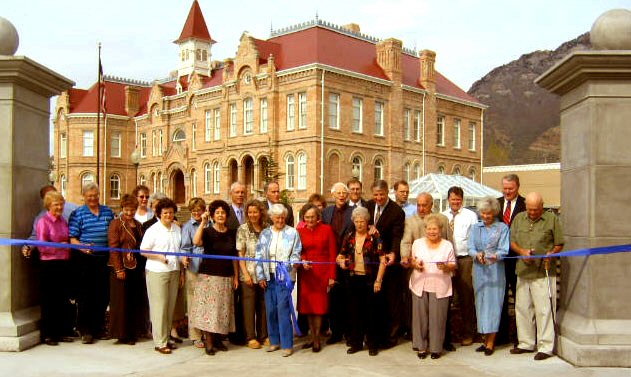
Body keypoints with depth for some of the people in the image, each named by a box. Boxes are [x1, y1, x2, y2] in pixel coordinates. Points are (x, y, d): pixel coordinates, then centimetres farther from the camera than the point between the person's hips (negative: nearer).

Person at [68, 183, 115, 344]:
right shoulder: (77, 214, 1)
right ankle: (85, 330, 10)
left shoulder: (108, 212, 12)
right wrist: (83, 247, -21)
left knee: (103, 295, 9)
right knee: (86, 295, 1)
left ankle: (99, 327, 22)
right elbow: (72, 239, -3)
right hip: (86, 259, -4)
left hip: (105, 259, 4)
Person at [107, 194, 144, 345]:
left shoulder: (138, 225, 14)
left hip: (136, 268, 6)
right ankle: (121, 334, 8)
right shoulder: (116, 223, -5)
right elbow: (113, 247, -11)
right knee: (121, 302, 0)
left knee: (135, 301, 9)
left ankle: (132, 333, 18)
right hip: (122, 267, -6)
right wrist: (119, 269, -17)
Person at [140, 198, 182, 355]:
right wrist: (160, 257, -17)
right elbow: (143, 251, -7)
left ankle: (166, 337, 22)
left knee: (170, 306, 10)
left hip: (174, 271, 6)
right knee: (159, 307, -3)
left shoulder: (177, 229, 11)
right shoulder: (153, 230, -6)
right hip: (157, 272, -6)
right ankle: (160, 342, 3)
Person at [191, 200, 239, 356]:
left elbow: (234, 256, 11)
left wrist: (236, 276, 8)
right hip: (208, 275, -4)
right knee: (208, 307, -6)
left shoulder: (231, 233, 8)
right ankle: (208, 342, 0)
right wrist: (203, 223, -27)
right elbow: (196, 242, -25)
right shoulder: (208, 231, -3)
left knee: (223, 309, 7)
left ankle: (218, 339, 19)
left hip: (226, 277, 4)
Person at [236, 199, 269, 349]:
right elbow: (240, 254, -2)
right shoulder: (243, 229, -1)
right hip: (248, 274, -3)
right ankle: (251, 337, 11)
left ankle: (263, 336, 19)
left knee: (263, 305, 8)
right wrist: (245, 273, -9)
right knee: (249, 306, 2)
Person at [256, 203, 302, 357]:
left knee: (283, 309, -8)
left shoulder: (292, 233, 1)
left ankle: (287, 344, 0)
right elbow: (259, 255, 9)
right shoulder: (265, 234, 10)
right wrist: (261, 276, 4)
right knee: (271, 309, 8)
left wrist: (292, 262, -20)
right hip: (269, 277, 4)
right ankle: (275, 341, 21)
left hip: (285, 276, -4)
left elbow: (296, 254, 0)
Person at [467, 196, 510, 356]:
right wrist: (477, 254, -20)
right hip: (479, 271, 4)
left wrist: (495, 256, -29)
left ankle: (491, 342, 2)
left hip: (495, 271, -4)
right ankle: (486, 339, 16)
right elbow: (471, 248, 2)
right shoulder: (475, 228, 12)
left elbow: (504, 250, -8)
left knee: (493, 303, -4)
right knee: (480, 303, 6)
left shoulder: (502, 228, 1)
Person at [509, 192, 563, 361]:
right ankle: (526, 343, 23)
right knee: (522, 308, 10)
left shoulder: (552, 219, 0)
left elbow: (559, 245, 2)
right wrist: (522, 251, -5)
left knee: (543, 309, -5)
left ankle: (545, 347, 5)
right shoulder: (519, 218, 11)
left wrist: (550, 255, -15)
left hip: (543, 273, -4)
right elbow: (512, 241, 13)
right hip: (523, 271, 5)